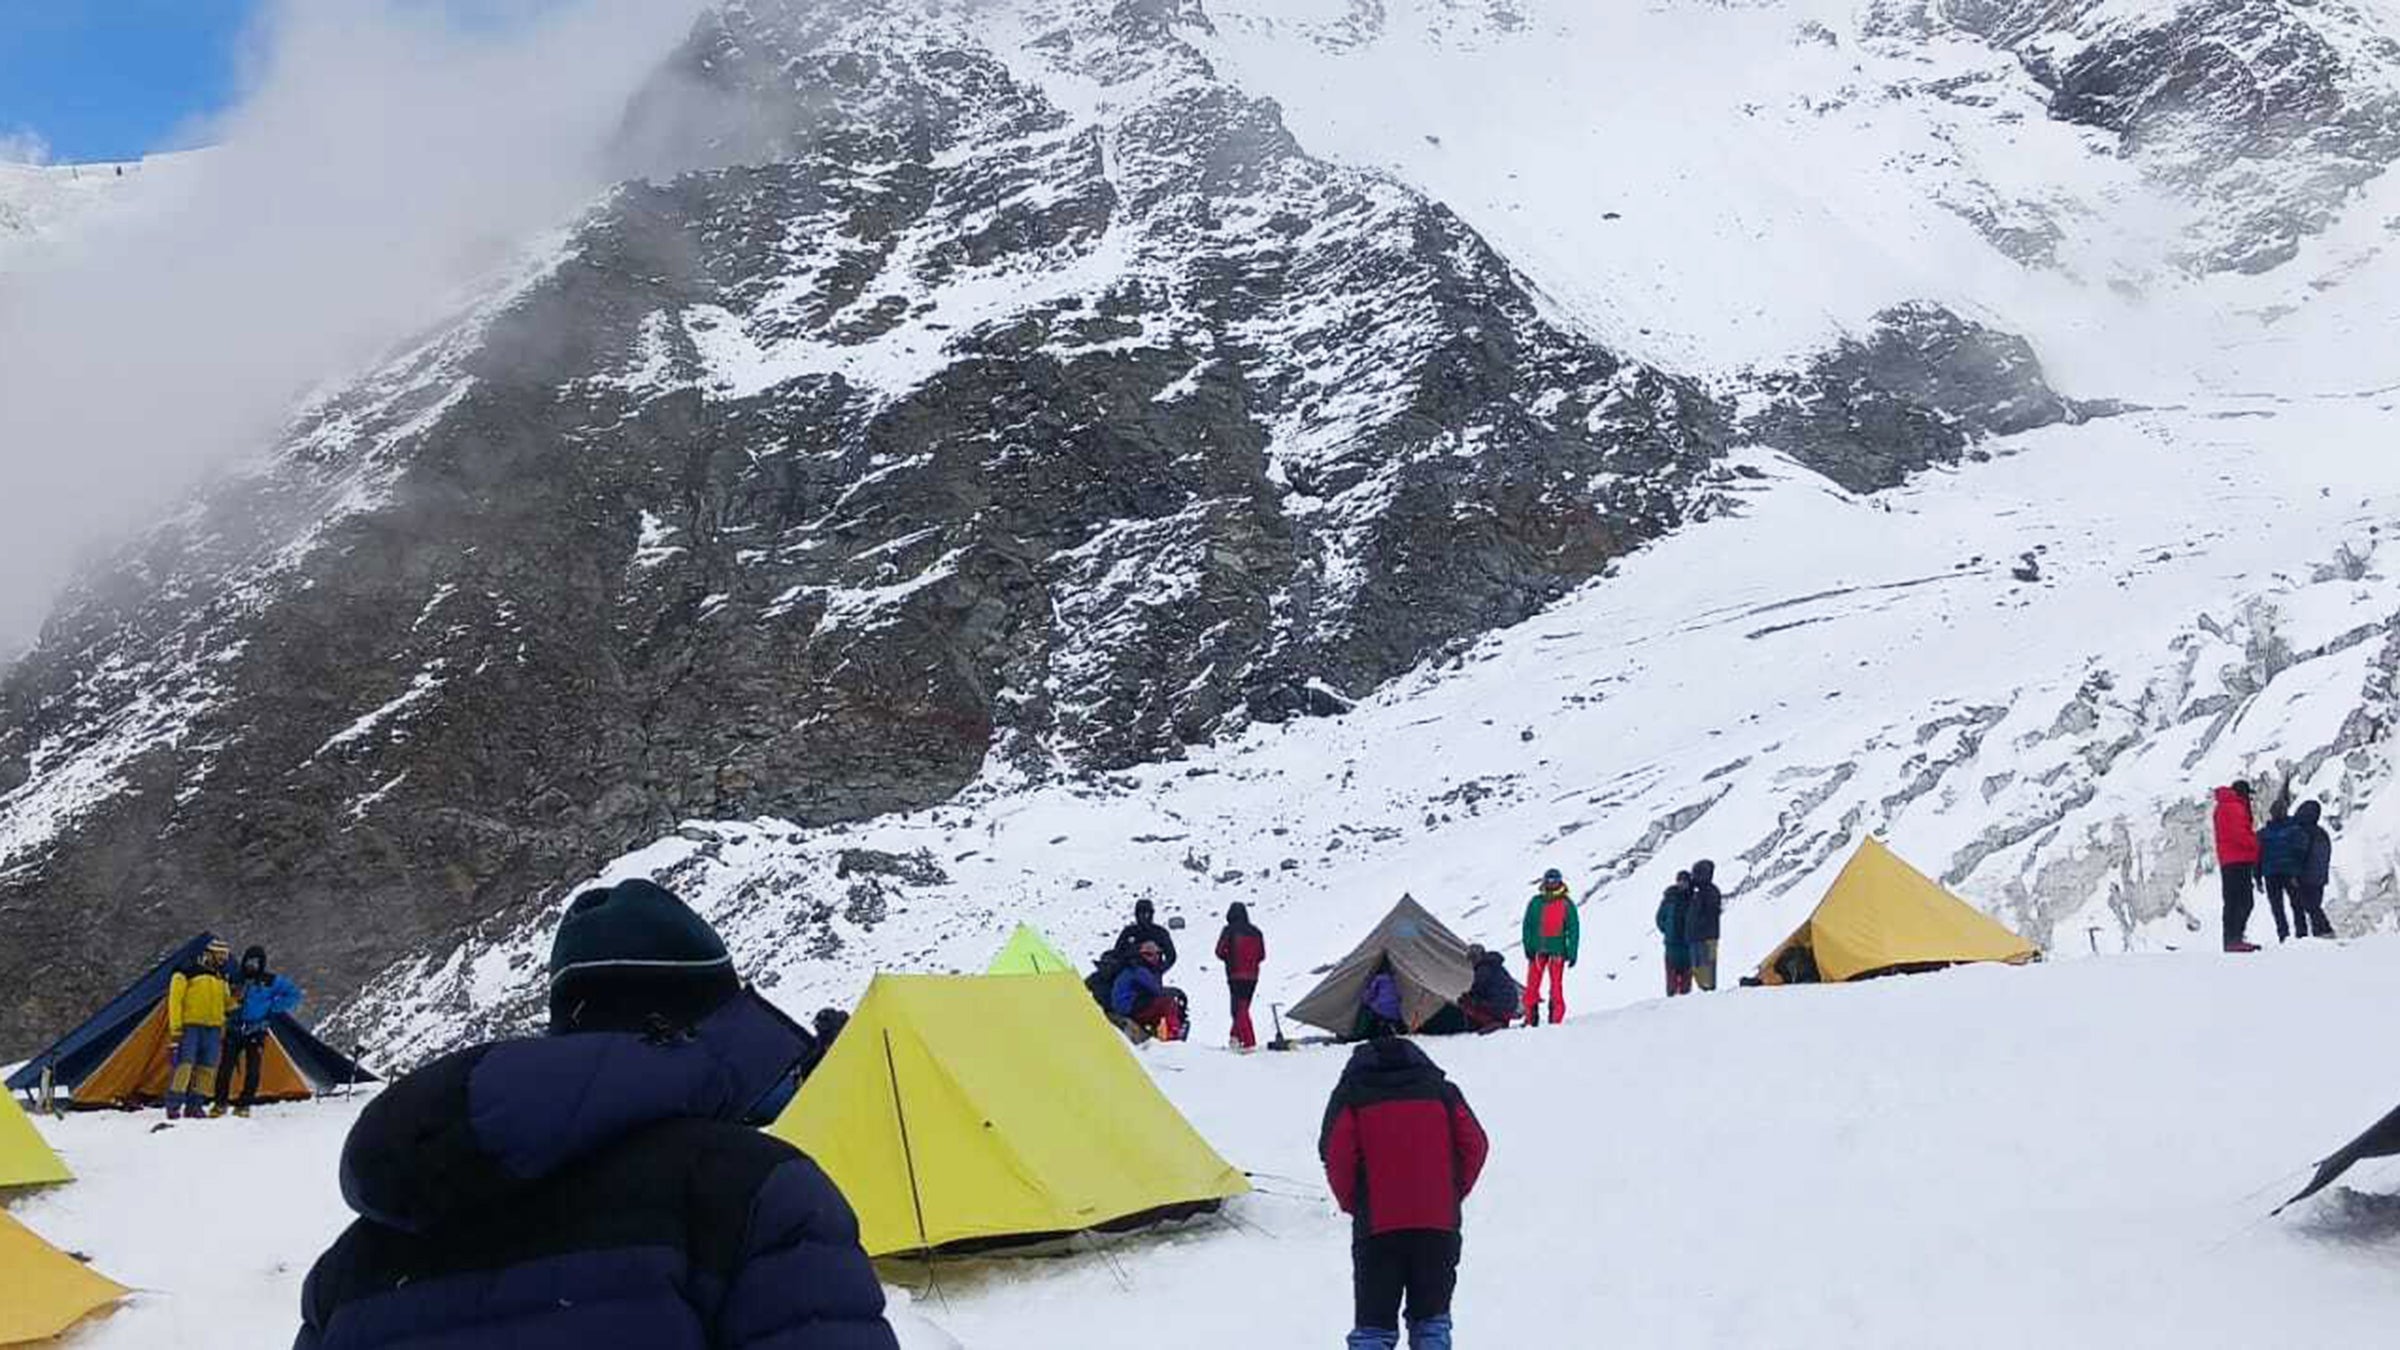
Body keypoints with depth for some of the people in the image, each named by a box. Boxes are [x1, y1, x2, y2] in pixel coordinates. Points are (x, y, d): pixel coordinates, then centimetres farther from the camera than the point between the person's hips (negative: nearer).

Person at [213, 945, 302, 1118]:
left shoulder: (270, 981, 0)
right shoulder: (237, 979, 9)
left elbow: (294, 994, 1)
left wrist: (273, 1008, -4)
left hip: (255, 1032, -2)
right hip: (234, 1030, 2)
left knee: (252, 1070, -3)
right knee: (226, 1067, -3)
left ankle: (244, 1105, 6)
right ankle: (220, 1104, 7)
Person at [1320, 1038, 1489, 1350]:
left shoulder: (1351, 1094, 6)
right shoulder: (1441, 1090, 14)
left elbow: (1337, 1154, -7)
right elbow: (1475, 1145, 4)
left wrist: (1351, 1204, 6)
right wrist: (1453, 1195, 13)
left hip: (1377, 1226, -2)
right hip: (1439, 1224, 2)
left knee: (1373, 1323, 5)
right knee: (1431, 1317, 15)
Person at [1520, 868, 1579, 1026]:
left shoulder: (1567, 904, 1)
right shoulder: (1535, 903, 6)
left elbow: (1574, 929, 2)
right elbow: (1527, 926, 8)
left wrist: (1572, 952, -3)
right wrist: (1528, 947, -3)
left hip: (1557, 950, -2)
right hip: (1537, 950, 2)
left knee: (1556, 985, -3)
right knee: (1532, 984, 1)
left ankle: (1556, 1020, 1)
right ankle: (1531, 1018, 8)